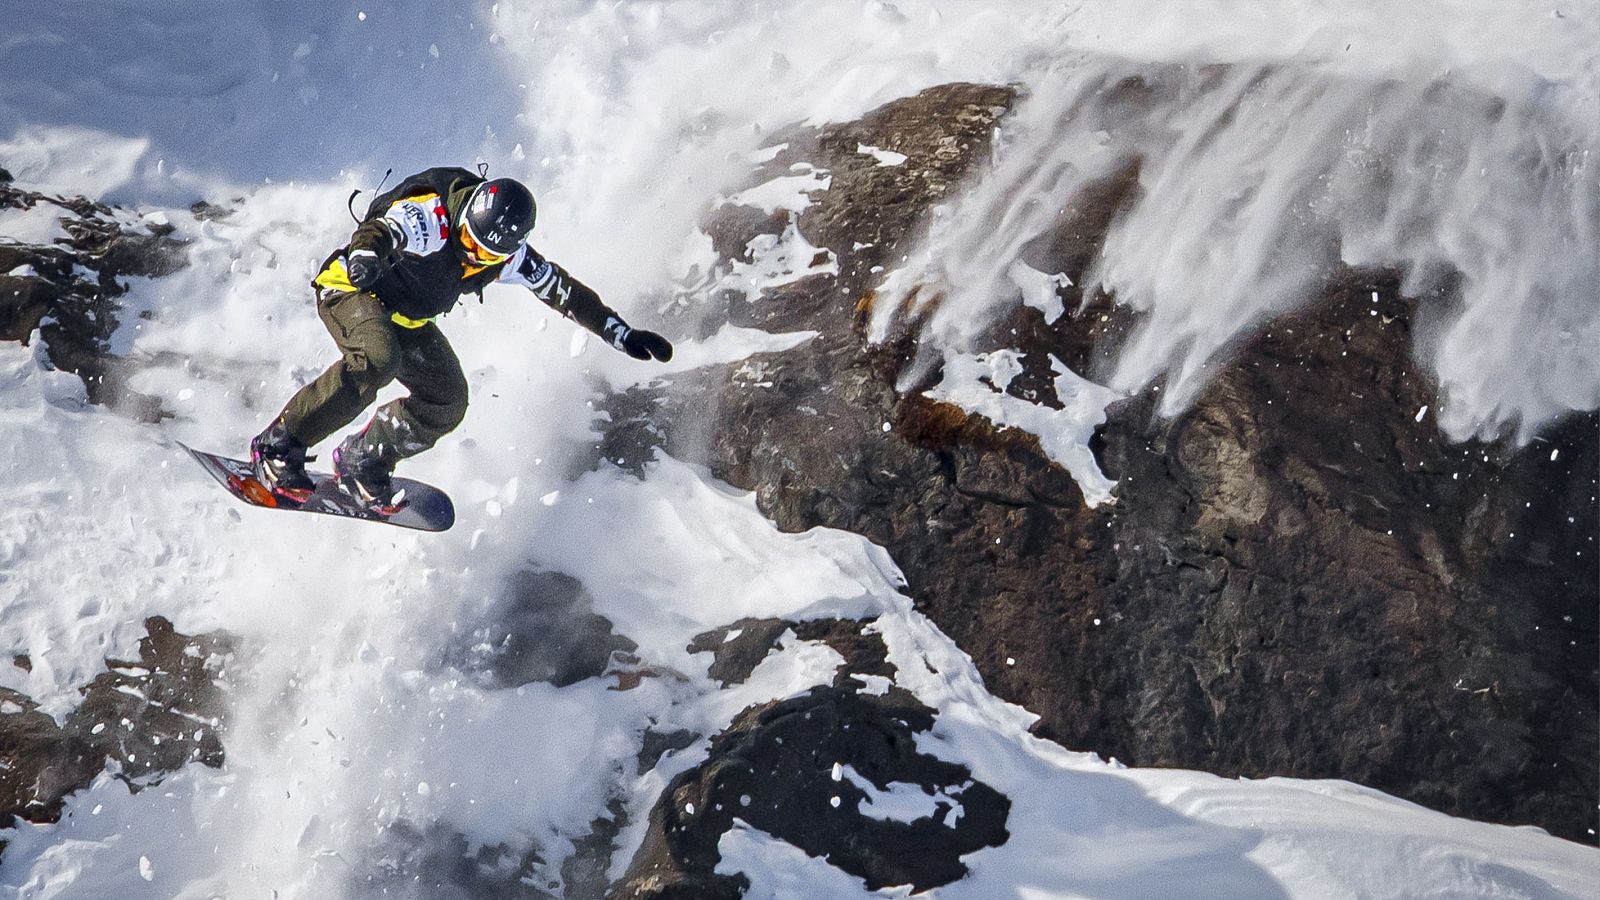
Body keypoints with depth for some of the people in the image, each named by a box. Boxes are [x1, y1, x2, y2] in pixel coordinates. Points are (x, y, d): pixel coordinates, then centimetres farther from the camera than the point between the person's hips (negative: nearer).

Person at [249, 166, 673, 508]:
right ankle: (278, 446, -29)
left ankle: (362, 461, 15)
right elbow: (382, 229, -49)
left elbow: (564, 291, -1)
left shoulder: (508, 256, -12)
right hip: (350, 288, -7)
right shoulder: (430, 216, -31)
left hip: (407, 319, 7)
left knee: (447, 403, -6)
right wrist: (366, 255, -73)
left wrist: (621, 333, -2)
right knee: (377, 359, -36)